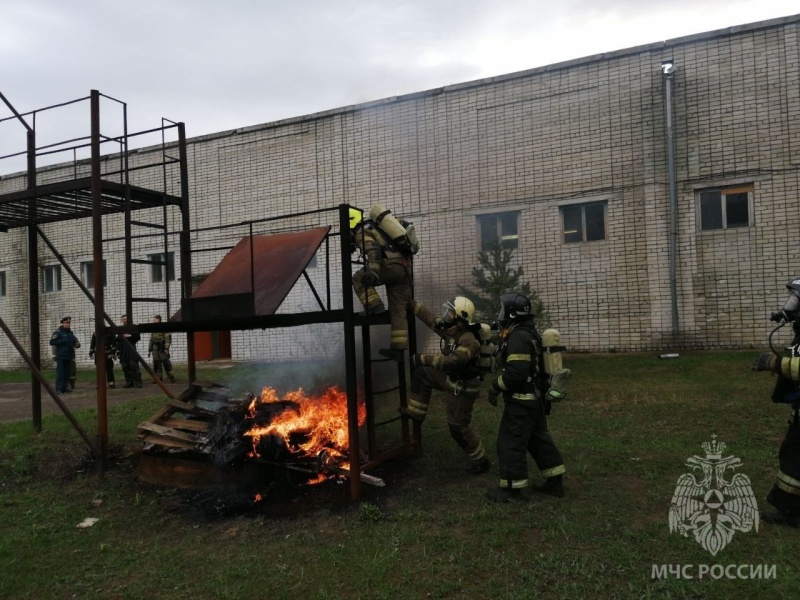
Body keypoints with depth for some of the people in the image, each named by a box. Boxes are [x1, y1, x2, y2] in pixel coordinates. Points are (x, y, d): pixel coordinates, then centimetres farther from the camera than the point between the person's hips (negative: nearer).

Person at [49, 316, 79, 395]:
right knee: (60, 372, -7)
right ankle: (58, 389, -5)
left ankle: (65, 388, 14)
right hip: (60, 356, -6)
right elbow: (52, 342, -12)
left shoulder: (70, 332, 16)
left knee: (67, 373, 8)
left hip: (69, 356, 6)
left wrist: (77, 344, 3)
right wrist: (63, 341, -19)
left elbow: (75, 341, 25)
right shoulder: (58, 332, -5)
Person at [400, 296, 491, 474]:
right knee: (422, 373, 13)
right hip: (450, 378, 9)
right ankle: (415, 412, 24)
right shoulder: (448, 328, -5)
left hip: (462, 387, -9)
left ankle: (480, 461, 17)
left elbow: (452, 362, -44)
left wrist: (423, 359, -42)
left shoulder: (468, 340, -32)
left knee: (458, 427, 0)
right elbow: (427, 316, 4)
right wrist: (409, 302, 6)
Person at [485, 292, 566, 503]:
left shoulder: (518, 337, -21)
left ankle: (512, 489, 7)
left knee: (511, 442, -1)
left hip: (521, 401, -10)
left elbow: (516, 373, -27)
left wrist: (495, 387, -15)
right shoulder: (528, 333, 12)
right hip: (534, 398, 10)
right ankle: (555, 482, 24)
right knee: (538, 439, 17)